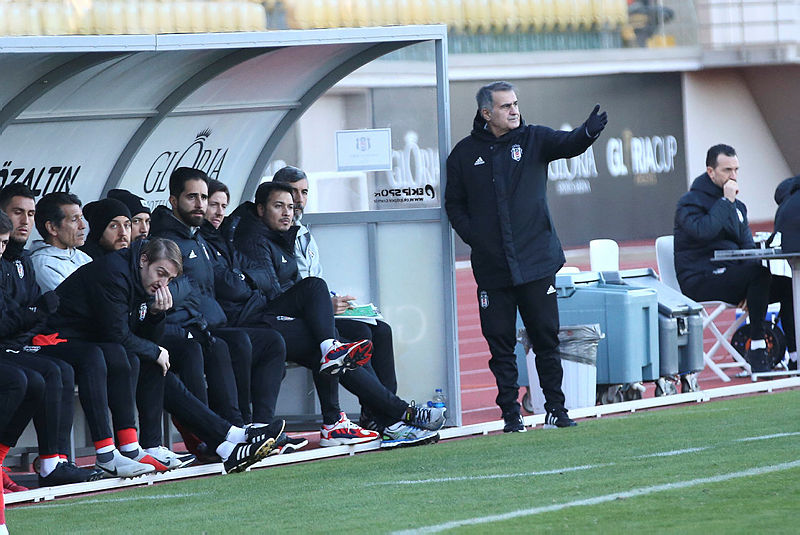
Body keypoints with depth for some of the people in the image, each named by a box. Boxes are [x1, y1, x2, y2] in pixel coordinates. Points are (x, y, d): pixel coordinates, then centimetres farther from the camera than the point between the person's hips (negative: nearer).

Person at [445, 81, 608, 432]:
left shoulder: (533, 140, 5)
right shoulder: (465, 153, 5)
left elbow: (567, 144, -14)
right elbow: (454, 203, 13)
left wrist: (589, 131, -36)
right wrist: (472, 235, -3)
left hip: (535, 261, 0)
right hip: (492, 267, 0)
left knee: (546, 338, 2)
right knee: (500, 343, 2)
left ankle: (555, 410, 10)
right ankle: (510, 413, 9)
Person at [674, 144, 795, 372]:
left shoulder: (737, 205, 19)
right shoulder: (690, 202, -4)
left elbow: (748, 246, 17)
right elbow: (703, 231, -26)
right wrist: (726, 201, -18)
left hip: (730, 277, 8)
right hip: (700, 282, -8)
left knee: (787, 285, -12)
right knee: (759, 274, -32)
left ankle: (795, 353, -16)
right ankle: (756, 347, -28)